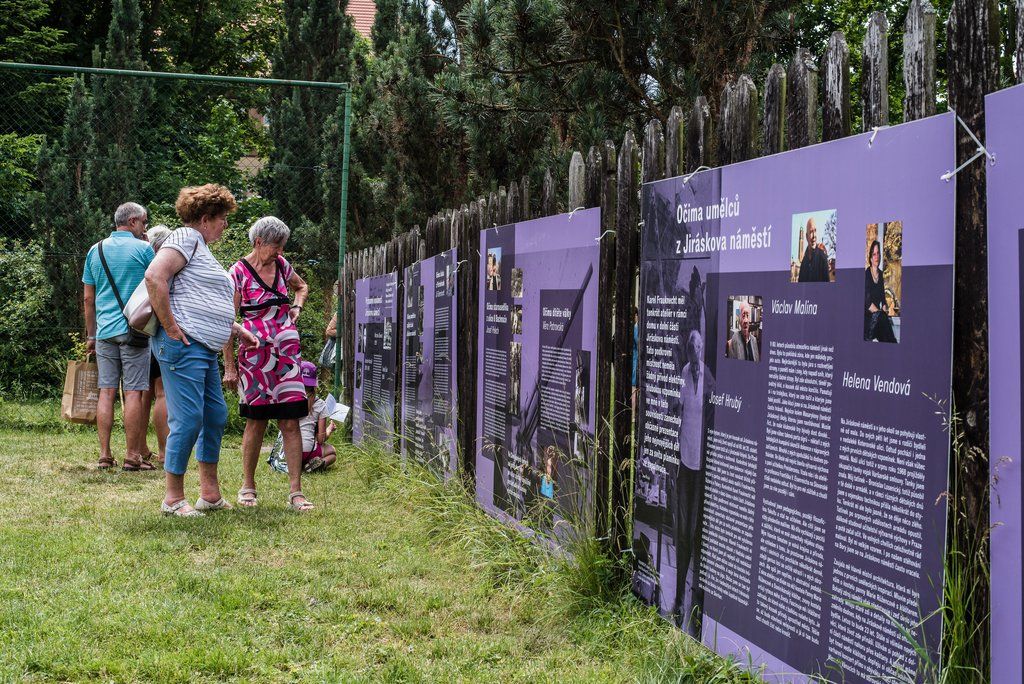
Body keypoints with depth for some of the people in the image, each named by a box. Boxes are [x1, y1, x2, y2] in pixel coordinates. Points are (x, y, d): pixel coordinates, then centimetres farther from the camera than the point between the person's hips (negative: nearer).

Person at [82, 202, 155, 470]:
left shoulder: (95, 250, 11)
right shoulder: (142, 249, -3)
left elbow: (88, 299, 14)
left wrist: (91, 335, 19)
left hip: (105, 330, 5)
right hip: (134, 329, -5)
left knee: (106, 391, 6)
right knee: (133, 393, -2)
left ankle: (105, 455, 5)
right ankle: (132, 456, -2)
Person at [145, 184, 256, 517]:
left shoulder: (201, 249, 25)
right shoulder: (185, 237, -6)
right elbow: (154, 276, -21)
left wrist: (236, 329, 29)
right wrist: (170, 327, -20)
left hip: (205, 349, 11)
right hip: (184, 344, -11)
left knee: (215, 416, 13)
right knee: (188, 420, -9)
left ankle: (210, 493, 21)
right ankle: (173, 498, -2)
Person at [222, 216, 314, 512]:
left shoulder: (281, 265, 9)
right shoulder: (239, 272, -6)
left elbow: (302, 285, 32)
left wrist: (297, 305, 10)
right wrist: (229, 367, -8)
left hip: (286, 349, 4)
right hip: (254, 352, -4)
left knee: (291, 421, -2)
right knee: (256, 420, 3)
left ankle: (296, 491, -1)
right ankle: (248, 485, 19)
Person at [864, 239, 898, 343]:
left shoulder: (880, 274, 13)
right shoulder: (866, 274, -7)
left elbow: (882, 297, 14)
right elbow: (867, 300, -13)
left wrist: (884, 308, -5)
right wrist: (879, 311, -19)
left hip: (878, 311, 5)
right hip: (867, 313, -5)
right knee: (880, 316, -31)